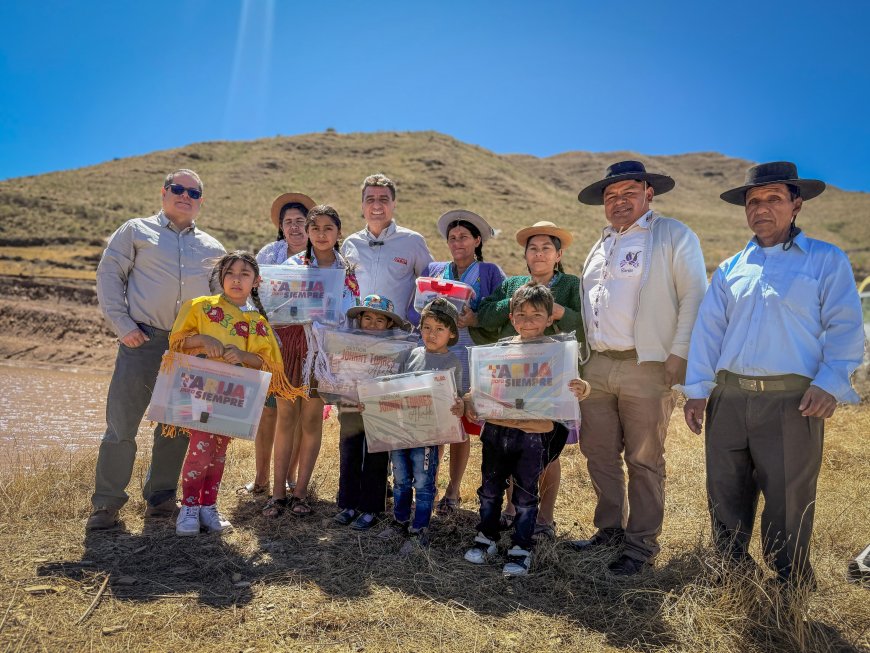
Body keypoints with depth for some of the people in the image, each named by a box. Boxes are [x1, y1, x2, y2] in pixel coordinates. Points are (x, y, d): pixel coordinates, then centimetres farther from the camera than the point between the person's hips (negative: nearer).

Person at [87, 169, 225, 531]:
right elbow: (108, 275, 3)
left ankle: (160, 498, 22)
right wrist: (123, 325, -7)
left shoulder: (212, 248, 16)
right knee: (121, 423, -2)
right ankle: (106, 504, 12)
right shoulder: (136, 230, 9)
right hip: (143, 339, -2)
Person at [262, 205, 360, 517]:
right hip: (291, 344, -1)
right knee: (287, 416, 1)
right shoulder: (292, 264, 4)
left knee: (312, 419, 5)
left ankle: (300, 490, 16)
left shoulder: (347, 271, 7)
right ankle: (278, 491, 11)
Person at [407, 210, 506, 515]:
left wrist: (475, 320, -18)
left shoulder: (490, 272, 7)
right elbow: (414, 312, 7)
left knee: (460, 425, 4)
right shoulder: (433, 270, 15)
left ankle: (452, 491, 17)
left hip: (468, 358, -1)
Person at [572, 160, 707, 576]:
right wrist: (585, 354, 17)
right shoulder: (602, 244, 20)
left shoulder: (674, 236, 0)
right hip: (597, 367, 6)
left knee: (643, 461, 2)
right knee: (599, 454, 11)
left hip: (646, 368, -6)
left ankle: (641, 545, 15)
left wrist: (679, 353, -13)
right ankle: (610, 530, 26)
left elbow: (694, 297, -6)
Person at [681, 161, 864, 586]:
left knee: (788, 501, 3)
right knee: (725, 496, 10)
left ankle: (792, 590, 22)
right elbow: (708, 329, 10)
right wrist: (696, 390, 3)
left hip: (791, 401, -3)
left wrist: (830, 385, -14)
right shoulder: (730, 270, 15)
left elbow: (844, 328, -1)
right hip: (728, 398, 4)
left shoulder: (826, 260, 5)